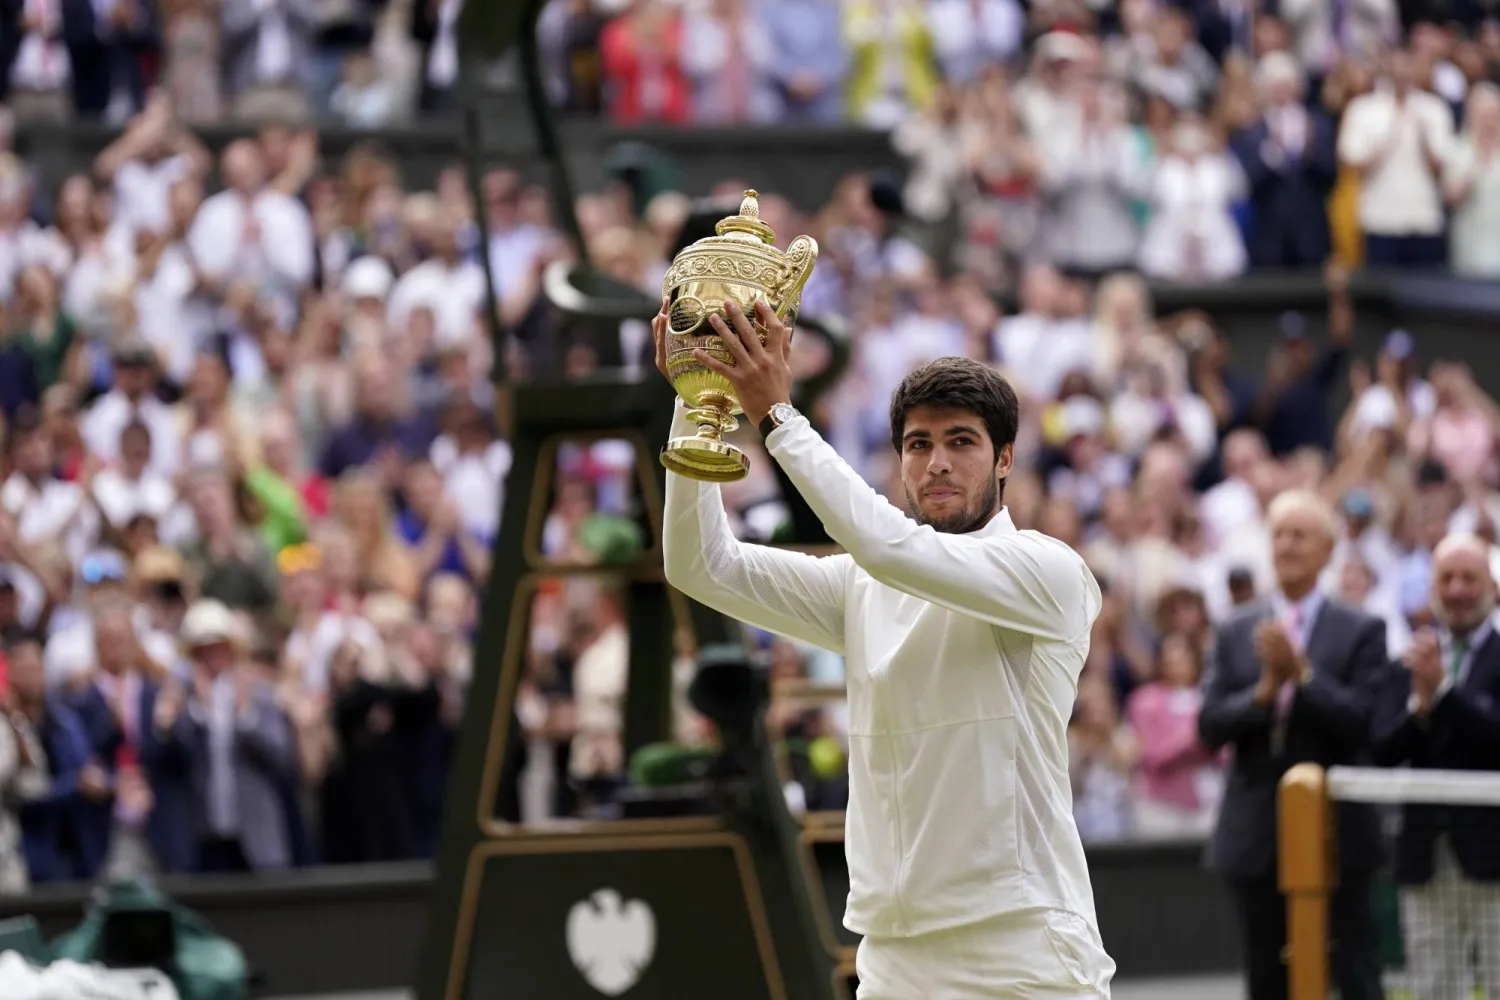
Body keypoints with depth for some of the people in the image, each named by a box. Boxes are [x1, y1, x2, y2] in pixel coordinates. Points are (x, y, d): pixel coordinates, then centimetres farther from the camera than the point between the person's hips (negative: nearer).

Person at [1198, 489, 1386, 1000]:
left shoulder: (1362, 631, 0)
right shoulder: (1236, 633, 9)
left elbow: (1365, 723, -12)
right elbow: (1210, 726, 1)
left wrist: (1302, 673, -20)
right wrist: (1264, 689, -15)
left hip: (1336, 836, -3)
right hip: (1257, 837, 3)